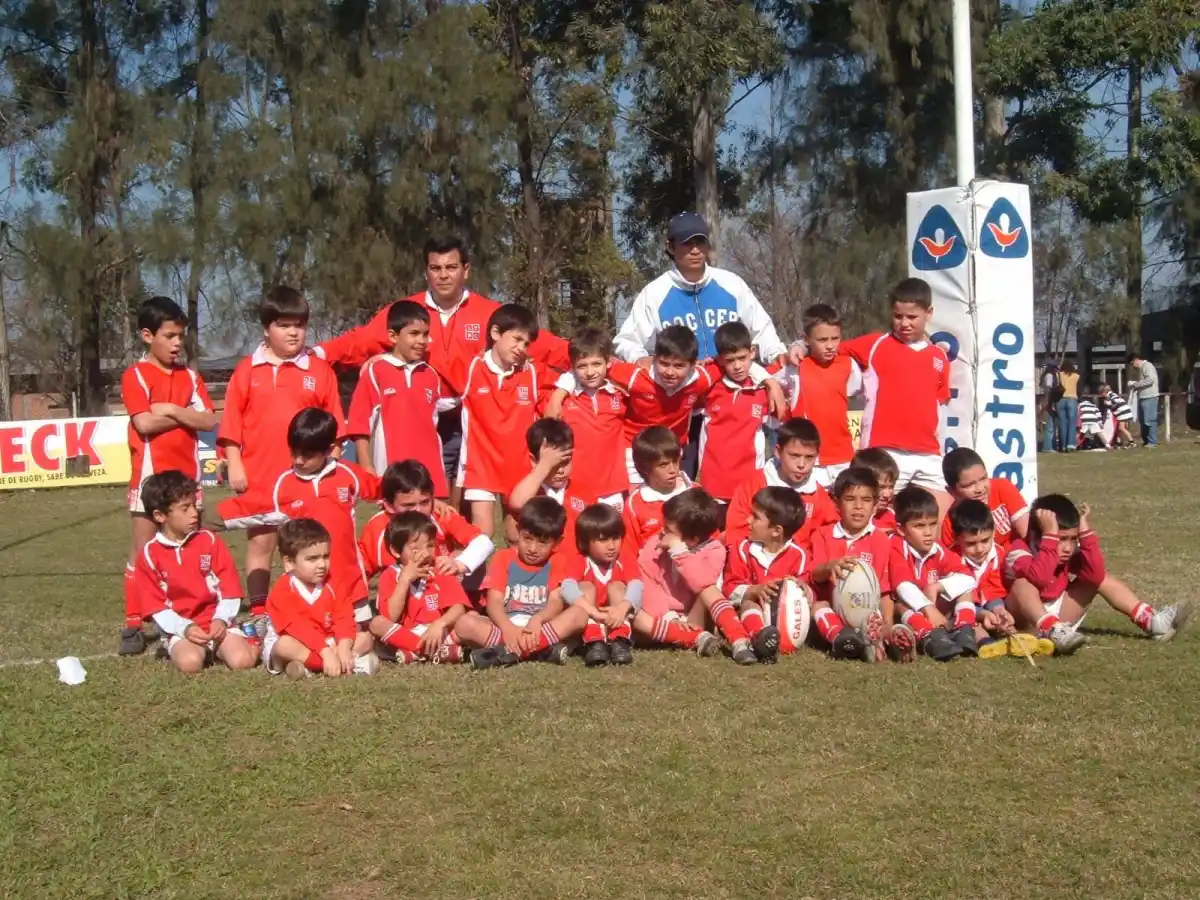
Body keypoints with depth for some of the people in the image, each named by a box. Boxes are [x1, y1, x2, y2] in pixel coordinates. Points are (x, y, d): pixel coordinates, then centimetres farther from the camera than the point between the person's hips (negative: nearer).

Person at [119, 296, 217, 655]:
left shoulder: (190, 377, 11)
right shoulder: (135, 375, -3)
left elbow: (209, 421, 0)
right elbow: (145, 424, -16)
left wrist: (171, 410, -11)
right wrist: (186, 416, -5)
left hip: (186, 476, 4)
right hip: (149, 477, -4)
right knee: (142, 552, 0)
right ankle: (133, 626, 3)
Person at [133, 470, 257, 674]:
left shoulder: (210, 541, 4)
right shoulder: (149, 554, 0)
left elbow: (230, 588, 3)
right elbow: (155, 606, -3)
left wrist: (221, 619, -13)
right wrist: (184, 628, -17)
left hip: (218, 623, 1)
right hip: (181, 629, -1)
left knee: (242, 660, -24)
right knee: (190, 663, -32)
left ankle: (218, 648, 8)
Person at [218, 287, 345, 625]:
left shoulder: (319, 371, 2)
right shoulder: (247, 371, 3)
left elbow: (333, 426, 4)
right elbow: (231, 423, 3)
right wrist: (234, 465, -2)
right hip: (260, 476, 0)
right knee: (260, 543, 7)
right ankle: (259, 614, 13)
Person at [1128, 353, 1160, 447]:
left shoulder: (1147, 366, -10)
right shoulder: (1139, 369, 20)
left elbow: (1150, 379, -23)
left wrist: (1136, 384, -18)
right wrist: (1134, 384, 9)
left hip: (1149, 397, -10)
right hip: (1142, 397, 10)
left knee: (1150, 420, -9)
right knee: (1143, 420, 12)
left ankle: (1152, 441, -6)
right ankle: (1146, 440, 18)